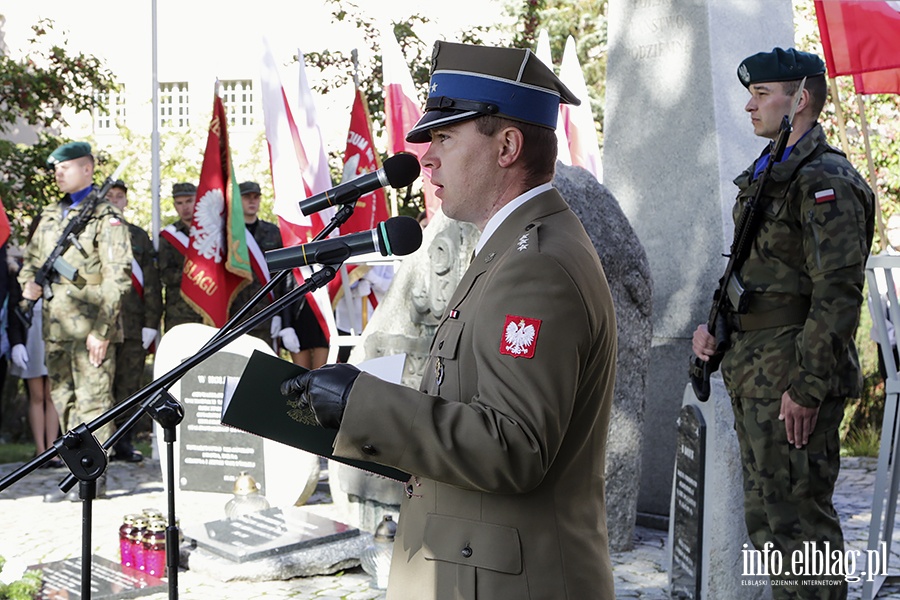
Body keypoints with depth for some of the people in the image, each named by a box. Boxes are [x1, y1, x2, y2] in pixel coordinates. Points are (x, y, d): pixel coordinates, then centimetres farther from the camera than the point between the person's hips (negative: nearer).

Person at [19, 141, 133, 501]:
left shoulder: (106, 217, -5)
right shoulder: (50, 216, 17)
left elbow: (117, 277, -11)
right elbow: (31, 258, 27)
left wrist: (100, 329, -16)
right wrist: (28, 283, 3)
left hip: (90, 327, -7)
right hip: (55, 327, 7)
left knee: (92, 401, -4)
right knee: (64, 401, 11)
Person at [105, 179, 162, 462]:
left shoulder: (140, 236, 17)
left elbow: (151, 283, 12)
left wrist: (151, 322, 2)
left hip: (133, 323, 2)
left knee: (129, 384, 3)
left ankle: (124, 442, 9)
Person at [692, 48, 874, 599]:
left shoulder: (825, 181, -13)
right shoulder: (766, 176, 18)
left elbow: (838, 294, -20)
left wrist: (807, 387, -22)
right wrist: (714, 326, 10)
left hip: (791, 380, -10)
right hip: (753, 377, 10)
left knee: (799, 521, -5)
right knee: (764, 517, 16)